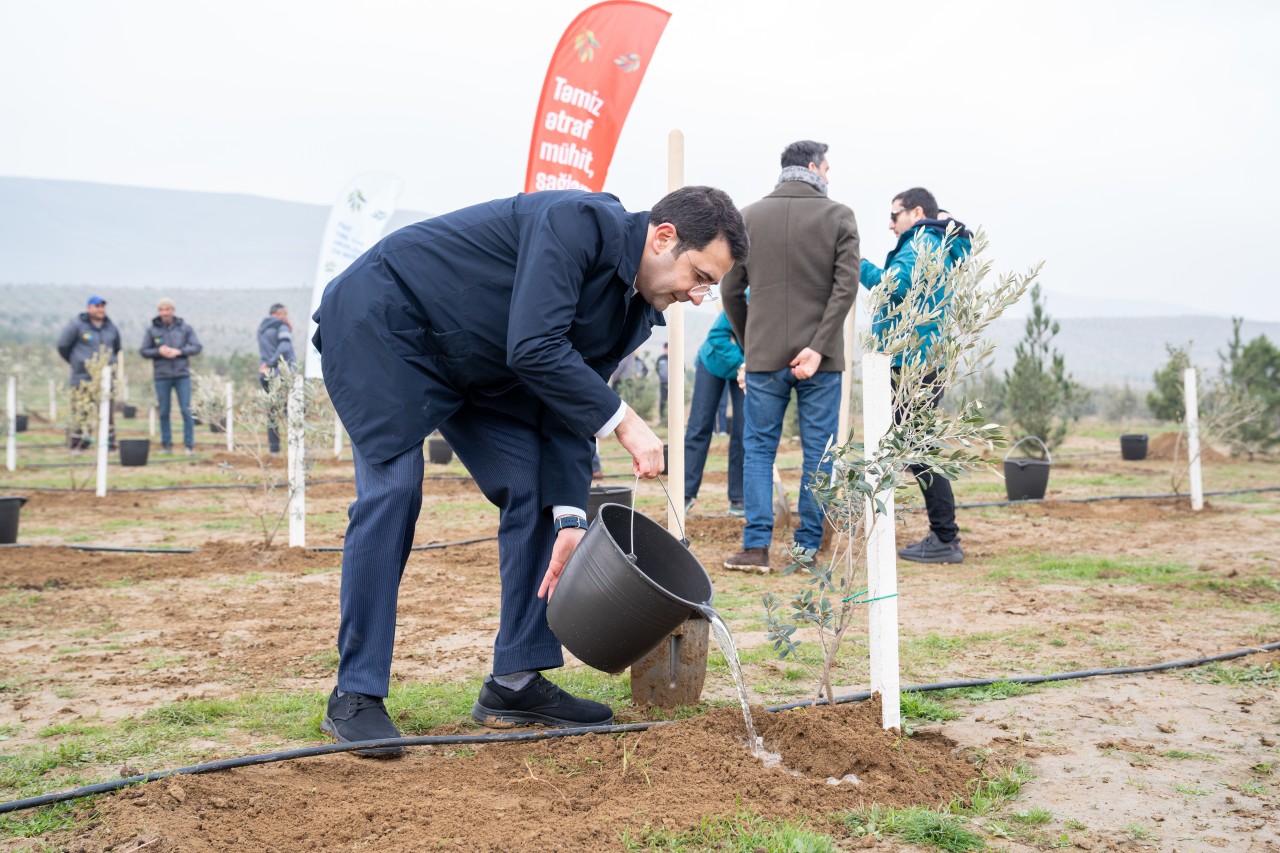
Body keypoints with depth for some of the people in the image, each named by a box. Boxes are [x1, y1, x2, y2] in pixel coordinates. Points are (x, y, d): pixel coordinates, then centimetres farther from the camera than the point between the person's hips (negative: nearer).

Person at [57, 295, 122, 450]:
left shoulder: (111, 328, 13)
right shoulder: (77, 326, -3)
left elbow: (117, 349, 26)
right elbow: (63, 345, 3)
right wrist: (75, 361, 11)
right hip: (82, 378, -4)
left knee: (108, 412, 3)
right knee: (80, 412, -6)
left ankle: (110, 444, 7)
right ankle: (77, 444, 0)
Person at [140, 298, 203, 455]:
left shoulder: (184, 328, 4)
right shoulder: (151, 330, 4)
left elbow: (197, 347, 0)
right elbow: (144, 351, 5)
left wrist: (179, 351, -13)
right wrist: (159, 351, -13)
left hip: (182, 375, -1)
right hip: (161, 376, 1)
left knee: (186, 410, -4)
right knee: (164, 412, 5)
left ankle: (189, 445, 0)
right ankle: (166, 445, 13)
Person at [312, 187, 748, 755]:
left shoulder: (634, 313, -1)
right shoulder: (580, 222, -27)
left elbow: (571, 406, -1)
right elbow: (534, 348, -35)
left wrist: (570, 516, -12)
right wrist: (623, 421, -33)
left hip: (472, 366, 9)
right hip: (381, 321, -9)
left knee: (535, 491, 0)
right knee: (392, 489, -18)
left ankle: (516, 682, 5)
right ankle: (355, 696, -9)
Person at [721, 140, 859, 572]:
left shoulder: (748, 218, 6)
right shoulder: (839, 217, 1)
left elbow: (731, 291, 5)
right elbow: (846, 287, -10)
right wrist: (818, 347, -13)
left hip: (764, 356, 1)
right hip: (820, 358, -1)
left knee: (757, 447, 8)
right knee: (818, 450, 7)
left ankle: (756, 545, 2)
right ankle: (808, 547, 9)